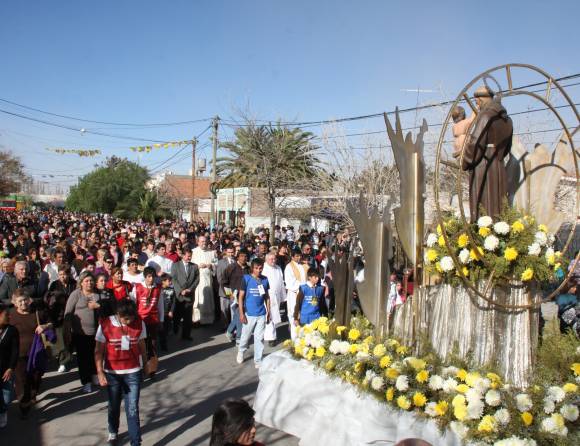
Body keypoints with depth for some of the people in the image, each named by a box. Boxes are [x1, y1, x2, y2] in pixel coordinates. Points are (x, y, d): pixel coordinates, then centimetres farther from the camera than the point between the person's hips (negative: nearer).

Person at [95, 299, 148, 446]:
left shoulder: (139, 323, -11)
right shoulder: (105, 325, -16)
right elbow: (98, 351, -10)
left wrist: (145, 364, 14)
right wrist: (100, 373, -16)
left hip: (133, 372, 0)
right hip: (112, 373, 1)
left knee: (132, 409, -2)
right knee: (114, 406, 21)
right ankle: (113, 431, 48)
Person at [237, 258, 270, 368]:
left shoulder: (265, 280, 3)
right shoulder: (246, 279, -8)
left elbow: (267, 297, 11)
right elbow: (241, 297, -6)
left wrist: (268, 312, 9)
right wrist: (241, 313, -10)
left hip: (261, 314, 3)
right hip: (249, 314, -2)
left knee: (259, 338, 7)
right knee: (246, 336, 11)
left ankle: (258, 360, 18)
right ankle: (241, 351, 39)